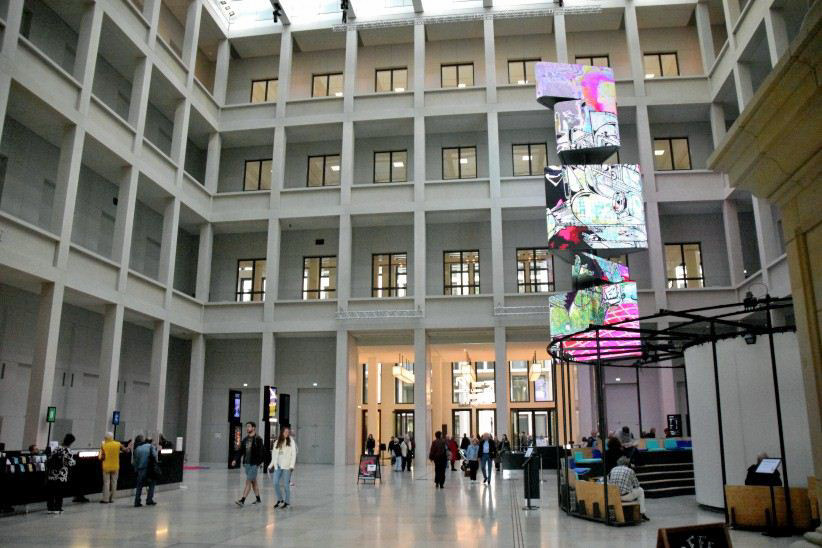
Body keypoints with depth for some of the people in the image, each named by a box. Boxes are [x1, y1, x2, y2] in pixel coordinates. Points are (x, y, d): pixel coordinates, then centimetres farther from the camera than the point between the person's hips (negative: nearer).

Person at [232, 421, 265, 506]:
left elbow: (262, 451, -12)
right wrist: (235, 459, -1)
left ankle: (242, 500, -11)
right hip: (246, 463, 7)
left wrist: (260, 462, -16)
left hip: (254, 464, -7)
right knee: (253, 482, 15)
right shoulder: (245, 439, 10)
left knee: (248, 481, -10)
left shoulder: (258, 439, -9)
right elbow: (240, 451, 11)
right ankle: (258, 499, 25)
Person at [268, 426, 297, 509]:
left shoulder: (291, 441, 0)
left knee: (286, 484, -1)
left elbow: (293, 454, -5)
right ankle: (280, 499, 19)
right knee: (275, 483, 0)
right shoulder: (277, 442, 12)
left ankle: (287, 502, 10)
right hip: (278, 466, 4)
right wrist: (271, 465, 12)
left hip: (286, 466, -4)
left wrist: (292, 465, -13)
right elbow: (274, 454, 17)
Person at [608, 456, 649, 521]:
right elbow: (636, 485, 9)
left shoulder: (613, 469, 9)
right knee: (640, 490, 25)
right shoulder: (630, 471, 0)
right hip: (625, 496, -4)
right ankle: (642, 514, 28)